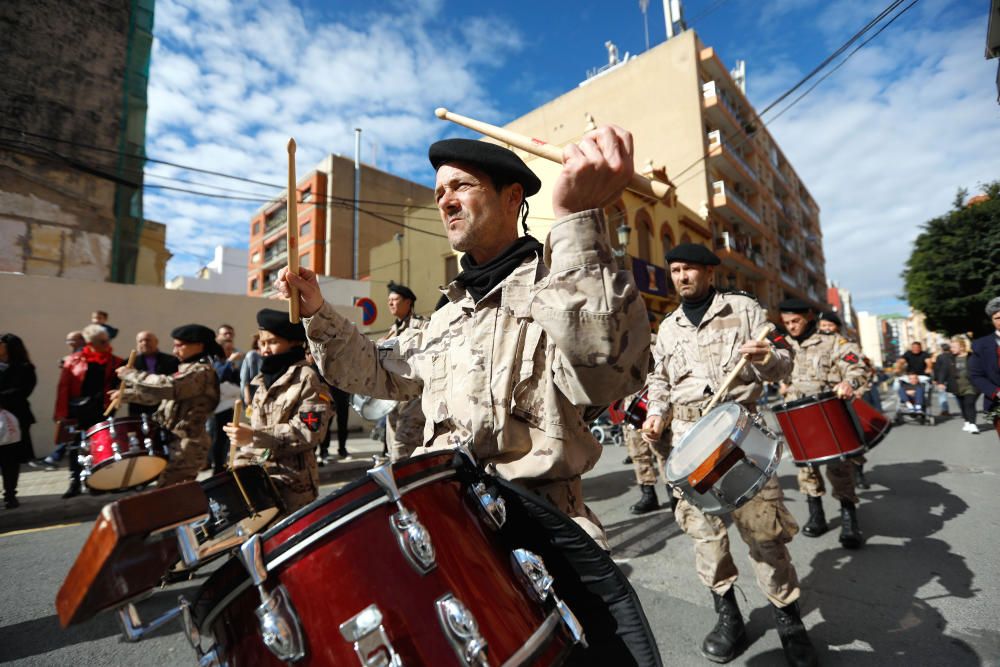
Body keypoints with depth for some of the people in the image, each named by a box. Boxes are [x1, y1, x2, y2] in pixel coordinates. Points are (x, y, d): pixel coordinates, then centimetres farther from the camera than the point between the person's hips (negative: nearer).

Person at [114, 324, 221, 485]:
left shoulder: (201, 372, -15)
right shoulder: (188, 369, 18)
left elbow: (167, 387, -27)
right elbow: (160, 393, 25)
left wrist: (131, 374, -15)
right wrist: (126, 394, 16)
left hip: (186, 446, -10)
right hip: (178, 444, 10)